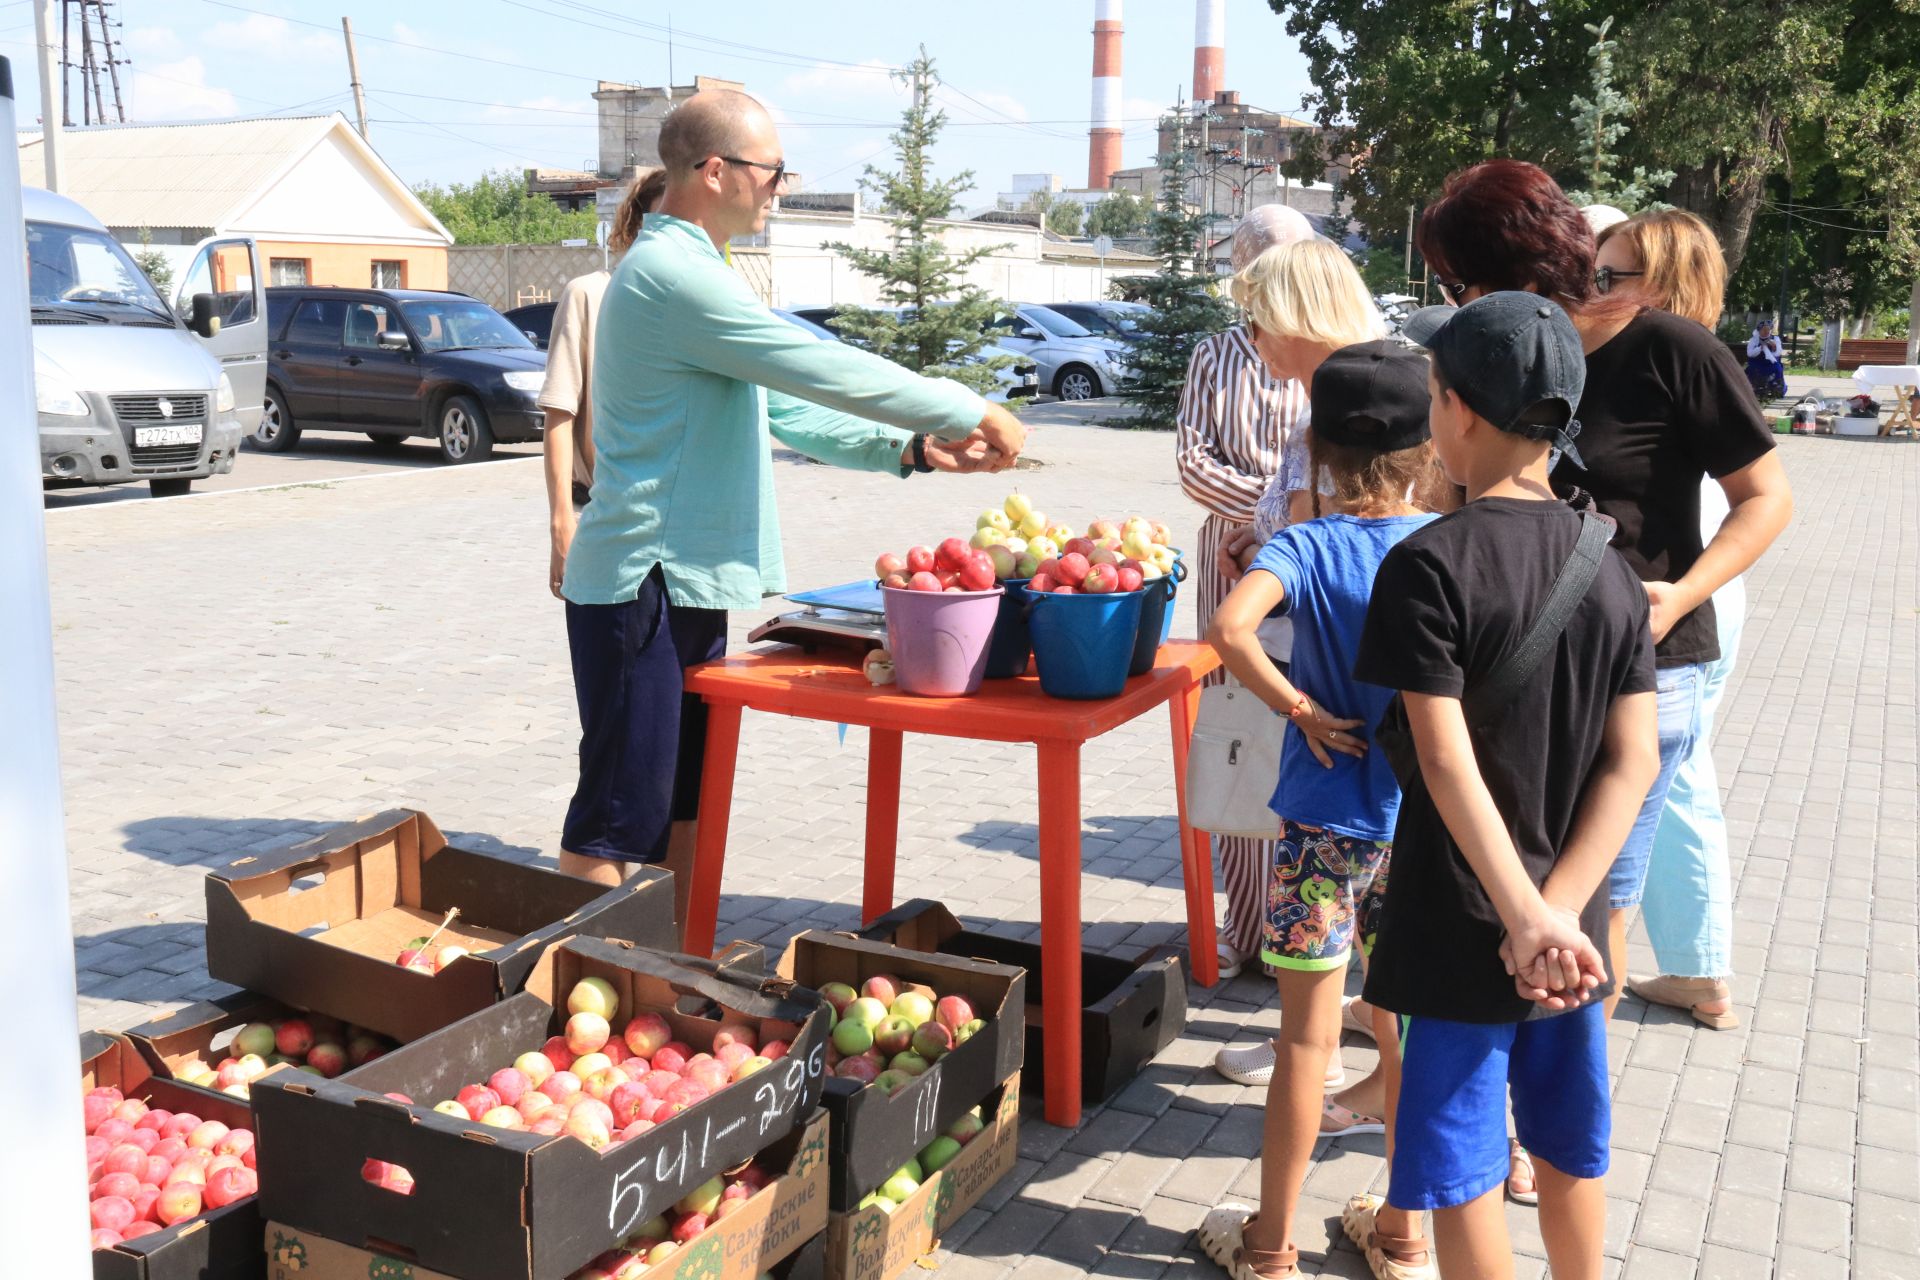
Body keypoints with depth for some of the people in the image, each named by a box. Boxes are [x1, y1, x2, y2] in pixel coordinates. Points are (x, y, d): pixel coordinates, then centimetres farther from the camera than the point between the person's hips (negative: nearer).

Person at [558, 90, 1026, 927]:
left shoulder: (685, 271, 18)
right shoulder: (672, 274, -17)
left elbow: (781, 409, 18)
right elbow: (827, 370, -19)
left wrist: (910, 448, 8)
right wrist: (972, 414, -9)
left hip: (689, 582, 10)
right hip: (640, 583, -10)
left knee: (686, 800, 16)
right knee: (619, 814, -4)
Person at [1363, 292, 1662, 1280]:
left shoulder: (1430, 562, -17)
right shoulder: (1610, 569, 1)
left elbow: (1446, 761, -22)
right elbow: (1633, 761, -5)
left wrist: (1524, 919, -19)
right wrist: (1561, 909, -9)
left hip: (1465, 924, -5)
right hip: (1570, 930, 5)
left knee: (1464, 1174, 7)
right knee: (1571, 1152, 21)